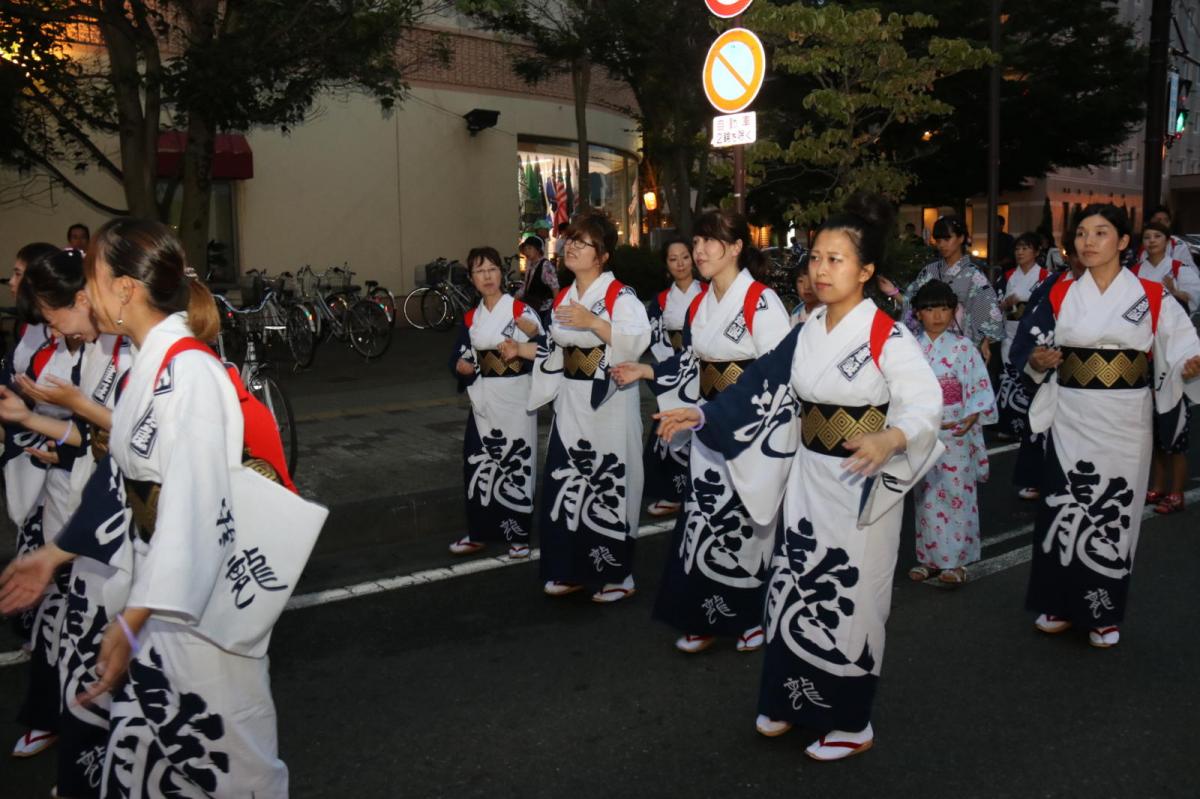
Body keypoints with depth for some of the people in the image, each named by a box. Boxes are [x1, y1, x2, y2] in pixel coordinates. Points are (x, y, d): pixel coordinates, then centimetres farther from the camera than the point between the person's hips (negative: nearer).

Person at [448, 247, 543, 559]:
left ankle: (518, 536, 11)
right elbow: (459, 358, 12)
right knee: (479, 465, 4)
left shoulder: (520, 309, -5)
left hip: (516, 400, -4)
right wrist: (461, 366, -11)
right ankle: (479, 532, 18)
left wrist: (534, 334, -33)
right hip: (484, 401, 4)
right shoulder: (471, 318, 9)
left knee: (516, 465, -2)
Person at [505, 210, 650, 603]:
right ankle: (574, 570, 22)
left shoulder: (620, 295, -11)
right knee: (566, 484, 8)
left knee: (607, 487, -2)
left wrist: (593, 322, -31)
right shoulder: (563, 298, 13)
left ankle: (616, 575, 13)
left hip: (609, 403, -7)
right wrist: (521, 349, 11)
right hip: (570, 402, 7)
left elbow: (639, 340, -26)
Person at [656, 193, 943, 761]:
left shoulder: (888, 338, -15)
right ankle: (793, 699, 31)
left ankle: (850, 722, 21)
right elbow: (763, 387, 7)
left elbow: (925, 405, -24)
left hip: (861, 485, -6)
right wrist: (701, 415, 0)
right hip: (808, 477, 6)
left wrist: (889, 440, -44)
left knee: (847, 599, 3)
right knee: (796, 588, 13)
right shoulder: (808, 333, 5)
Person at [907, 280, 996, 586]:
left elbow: (980, 388, -6)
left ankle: (956, 560, 11)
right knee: (926, 496, 9)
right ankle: (929, 557, 20)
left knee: (956, 495, 1)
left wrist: (971, 417, -19)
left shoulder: (963, 347, -3)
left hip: (955, 434, -2)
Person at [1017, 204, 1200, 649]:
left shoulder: (1151, 297, 0)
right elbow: (1036, 356, 8)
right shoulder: (1061, 295, 5)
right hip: (1071, 419, 1)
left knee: (1115, 511, 3)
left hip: (1125, 422, -1)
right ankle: (1061, 603, 15)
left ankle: (1105, 613, 18)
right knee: (1066, 507, 0)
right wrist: (1038, 360, -14)